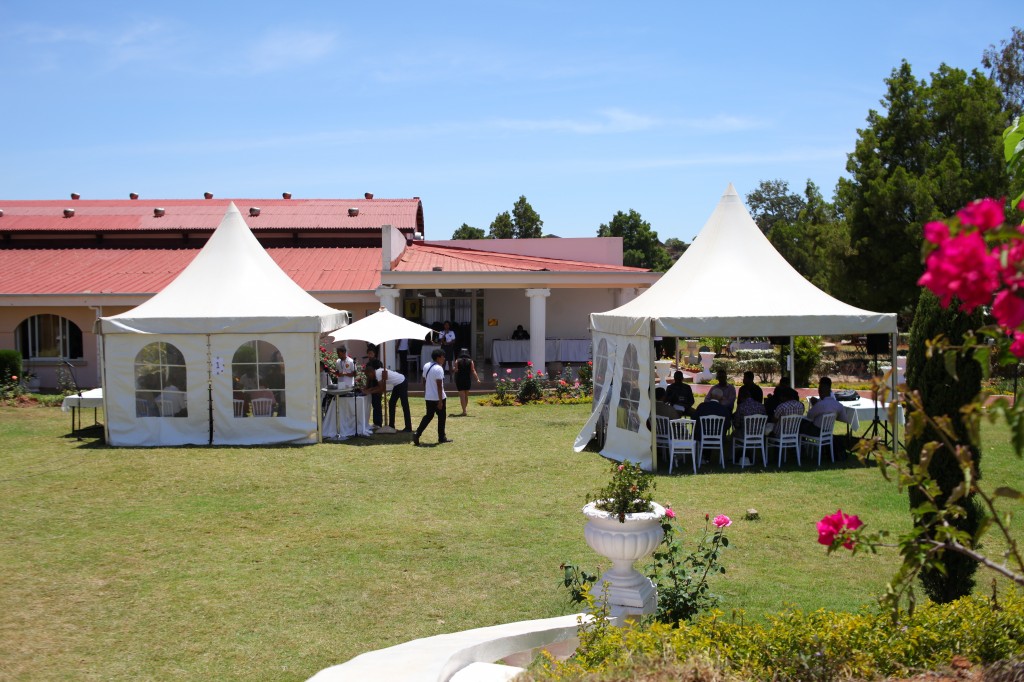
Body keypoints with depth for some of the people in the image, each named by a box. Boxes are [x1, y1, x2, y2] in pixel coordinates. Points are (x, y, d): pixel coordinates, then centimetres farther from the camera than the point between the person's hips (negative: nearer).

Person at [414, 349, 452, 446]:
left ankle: (417, 434, -1)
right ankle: (441, 437, 17)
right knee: (441, 417, 8)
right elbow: (439, 386, -20)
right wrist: (440, 401, -19)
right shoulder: (439, 369, -18)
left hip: (428, 397, 7)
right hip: (438, 397, -7)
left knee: (428, 416, 14)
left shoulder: (426, 366, 8)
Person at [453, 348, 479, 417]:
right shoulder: (470, 361, 0)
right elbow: (473, 371, -9)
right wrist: (477, 379, -13)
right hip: (468, 380, 3)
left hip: (459, 380, -3)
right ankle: (464, 410, 24)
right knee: (466, 395, 16)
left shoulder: (457, 361, -4)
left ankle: (464, 411, -10)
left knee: (462, 396, -4)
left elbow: (456, 370, -11)